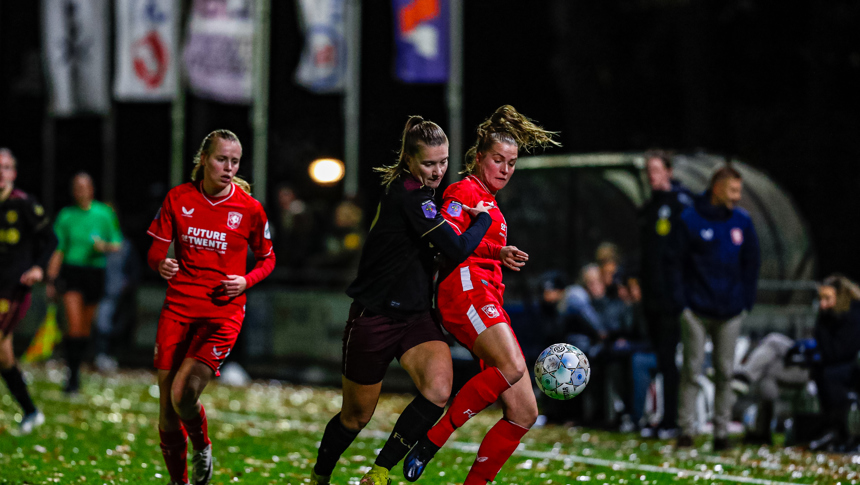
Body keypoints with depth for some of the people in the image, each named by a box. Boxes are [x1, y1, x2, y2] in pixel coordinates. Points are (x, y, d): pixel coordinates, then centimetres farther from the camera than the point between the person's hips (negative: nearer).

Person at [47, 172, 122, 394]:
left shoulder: (104, 213, 3)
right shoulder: (66, 215, 3)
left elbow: (117, 244, 8)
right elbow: (58, 250, 7)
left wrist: (105, 246, -14)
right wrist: (51, 279, 3)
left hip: (95, 272, 1)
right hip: (71, 271, -1)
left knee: (85, 327, 8)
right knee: (74, 325, -14)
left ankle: (76, 365, 28)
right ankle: (73, 375, -11)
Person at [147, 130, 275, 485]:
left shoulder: (249, 208, -2)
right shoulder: (179, 198, 0)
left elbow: (267, 258, 11)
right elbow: (155, 251, 6)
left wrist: (246, 281, -9)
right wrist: (161, 265, -17)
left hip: (223, 313, -2)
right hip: (178, 308, 2)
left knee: (184, 394, -22)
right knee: (167, 409, 2)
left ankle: (202, 448, 9)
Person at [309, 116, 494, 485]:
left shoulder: (416, 191, 8)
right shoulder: (410, 195, -20)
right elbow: (457, 248, -24)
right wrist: (485, 218, -5)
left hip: (415, 316, 7)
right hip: (373, 318, -7)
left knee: (438, 391, -20)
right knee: (357, 416, 8)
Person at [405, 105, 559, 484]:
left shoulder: (490, 203, 30)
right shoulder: (465, 191, 2)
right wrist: (495, 252, -26)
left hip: (488, 302, 9)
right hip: (465, 287, -9)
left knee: (524, 414, -2)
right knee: (512, 367, -34)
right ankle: (432, 440, -27)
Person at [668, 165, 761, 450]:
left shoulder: (742, 221, 5)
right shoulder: (690, 220, -5)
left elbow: (751, 264, 12)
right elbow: (676, 263, -2)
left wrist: (746, 302, 5)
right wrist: (681, 302, -8)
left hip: (731, 312, 3)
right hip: (696, 311, -3)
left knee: (725, 372, 6)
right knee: (691, 370, -2)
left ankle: (722, 430, 11)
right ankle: (686, 429, 2)